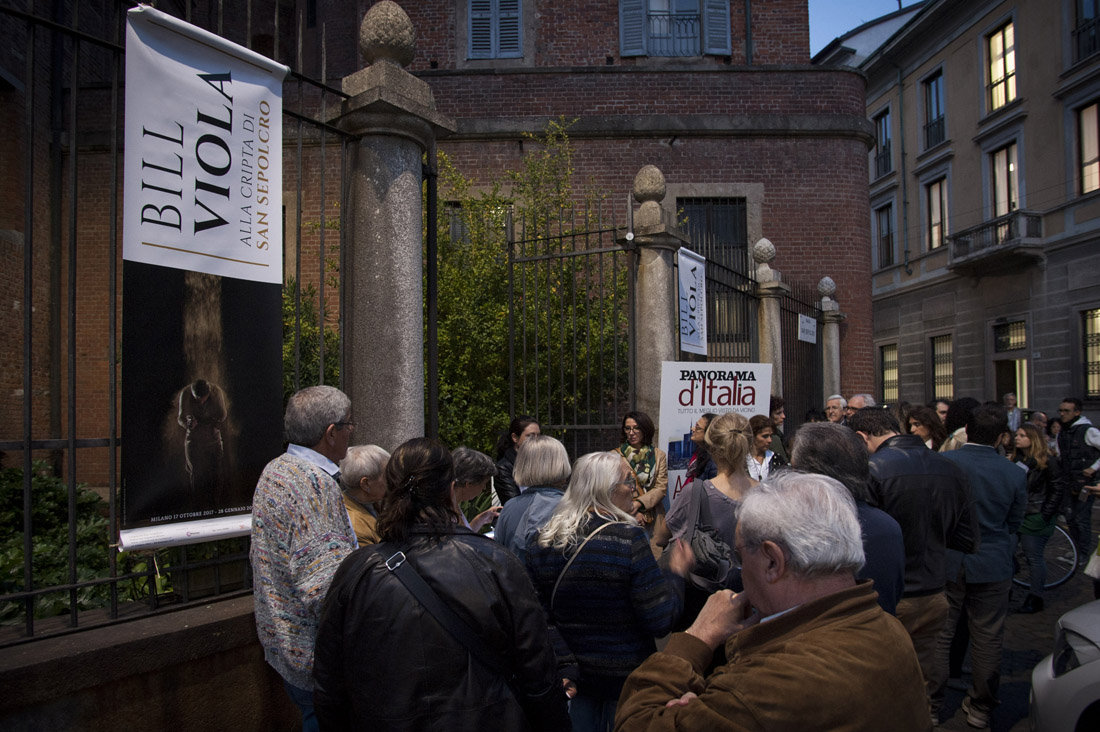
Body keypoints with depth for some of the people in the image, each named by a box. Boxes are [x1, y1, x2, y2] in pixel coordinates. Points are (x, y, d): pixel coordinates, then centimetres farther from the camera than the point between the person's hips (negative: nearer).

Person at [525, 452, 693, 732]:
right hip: (626, 677, -4)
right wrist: (676, 573, -5)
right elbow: (661, 622, -19)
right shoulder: (629, 540, -21)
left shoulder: (541, 541, -6)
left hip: (567, 677, 4)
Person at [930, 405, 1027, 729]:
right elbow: (1014, 524, 5)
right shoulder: (1014, 474, -8)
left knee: (938, 635, 10)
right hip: (993, 566, 1)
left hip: (946, 563, -1)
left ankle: (931, 704, 20)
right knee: (987, 639, 12)